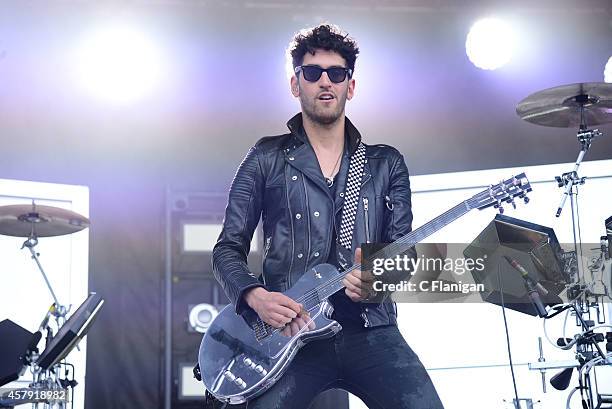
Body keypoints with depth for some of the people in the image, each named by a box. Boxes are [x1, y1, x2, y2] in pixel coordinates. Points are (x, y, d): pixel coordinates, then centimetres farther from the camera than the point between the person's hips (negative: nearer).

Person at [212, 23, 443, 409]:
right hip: (288, 331, -1)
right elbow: (228, 249, 7)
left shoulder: (387, 163, 15)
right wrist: (256, 296, -12)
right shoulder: (267, 159, 9)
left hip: (370, 330, 2)